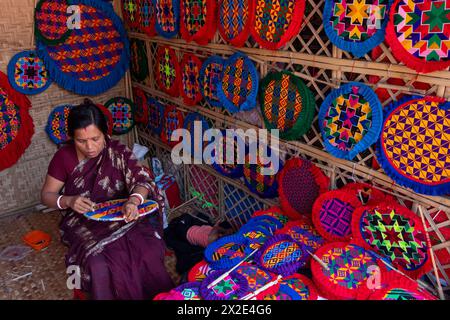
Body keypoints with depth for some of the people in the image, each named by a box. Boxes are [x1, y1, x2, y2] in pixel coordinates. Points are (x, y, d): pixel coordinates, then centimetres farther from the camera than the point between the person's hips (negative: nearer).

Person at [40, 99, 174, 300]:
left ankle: (159, 296, -1)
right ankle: (109, 295, -3)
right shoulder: (64, 157, -7)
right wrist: (68, 201, -22)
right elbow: (46, 195, 1)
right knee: (99, 265, -31)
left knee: (150, 252, -25)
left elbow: (141, 180, -16)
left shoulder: (118, 151, -7)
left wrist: (134, 200, -39)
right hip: (84, 223, 0)